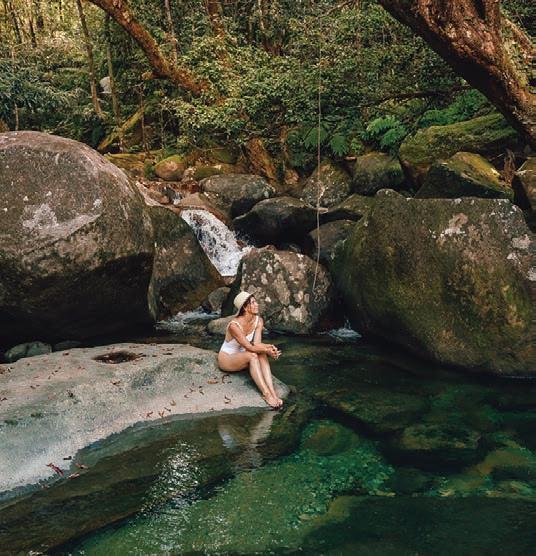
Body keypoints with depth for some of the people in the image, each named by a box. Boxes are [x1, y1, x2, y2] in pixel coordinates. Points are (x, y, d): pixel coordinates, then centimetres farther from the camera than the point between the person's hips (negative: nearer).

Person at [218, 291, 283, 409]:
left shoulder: (258, 321, -8)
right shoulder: (234, 325, -29)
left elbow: (256, 344, -16)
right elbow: (249, 347, -30)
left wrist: (269, 347, -35)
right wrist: (267, 349, -40)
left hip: (242, 357, 6)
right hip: (226, 359, -6)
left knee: (262, 354, -26)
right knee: (252, 355, -34)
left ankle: (273, 392, -36)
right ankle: (266, 394, -37)